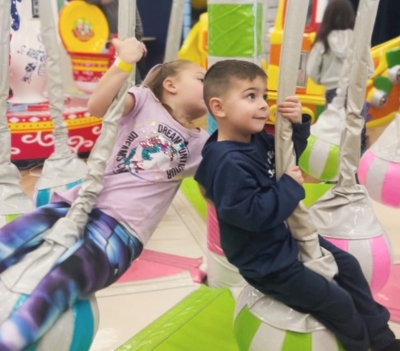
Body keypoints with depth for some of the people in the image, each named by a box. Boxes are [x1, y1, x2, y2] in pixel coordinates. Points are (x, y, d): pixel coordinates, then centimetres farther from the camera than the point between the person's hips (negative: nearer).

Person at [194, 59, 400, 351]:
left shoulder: (257, 139, -3)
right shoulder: (228, 163, -32)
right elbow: (253, 213, -35)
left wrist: (298, 125, -7)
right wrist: (290, 186, -24)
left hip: (286, 235, 10)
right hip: (267, 261, -10)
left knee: (347, 265, 20)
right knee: (338, 302, 0)